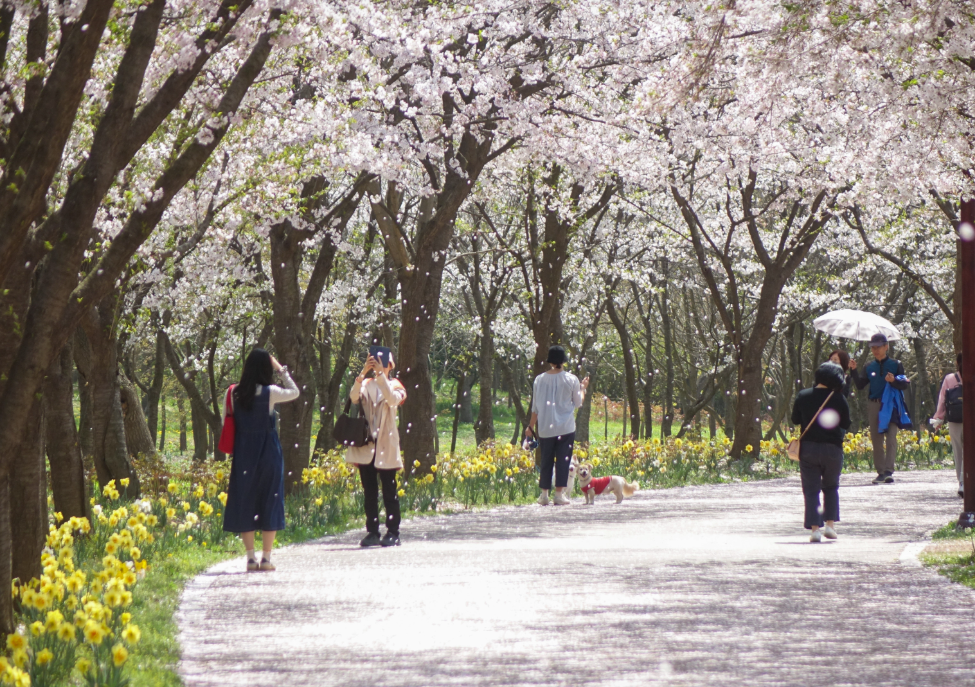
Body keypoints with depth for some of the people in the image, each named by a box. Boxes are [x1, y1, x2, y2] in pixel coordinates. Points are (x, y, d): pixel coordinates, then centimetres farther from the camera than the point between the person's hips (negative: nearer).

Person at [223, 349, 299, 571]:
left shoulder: (235, 393, -1)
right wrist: (281, 370, 9)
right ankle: (266, 557, 4)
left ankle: (251, 557, 7)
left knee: (244, 503, 8)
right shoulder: (269, 393, -10)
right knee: (269, 501, 5)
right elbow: (294, 392, 6)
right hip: (268, 453, -3)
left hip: (243, 454, 3)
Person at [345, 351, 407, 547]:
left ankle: (393, 533, -2)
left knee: (389, 491, -3)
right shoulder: (366, 384, 11)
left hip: (386, 445, -2)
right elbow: (353, 397, -11)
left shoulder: (394, 385, 7)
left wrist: (381, 375, -23)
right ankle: (372, 532, 6)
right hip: (366, 445, 2)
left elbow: (393, 400, -17)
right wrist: (363, 373, -25)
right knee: (369, 492, 3)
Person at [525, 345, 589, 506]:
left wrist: (531, 425, 17)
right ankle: (559, 494, -5)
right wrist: (583, 388, 22)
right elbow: (578, 403, 5)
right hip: (565, 427, -2)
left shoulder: (540, 379, 0)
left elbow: (535, 406, 6)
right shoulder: (571, 379, -5)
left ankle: (544, 494, 12)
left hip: (545, 428, 2)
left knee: (546, 460, 10)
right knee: (563, 460, 0)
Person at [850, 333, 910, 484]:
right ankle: (880, 472, 11)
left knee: (891, 438, -14)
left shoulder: (895, 365, 2)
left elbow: (905, 385, -1)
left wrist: (894, 381, -20)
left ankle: (889, 472, -18)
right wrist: (853, 371, -4)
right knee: (876, 440, 5)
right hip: (874, 405, 4)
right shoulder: (869, 367, 11)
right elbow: (860, 385, 9)